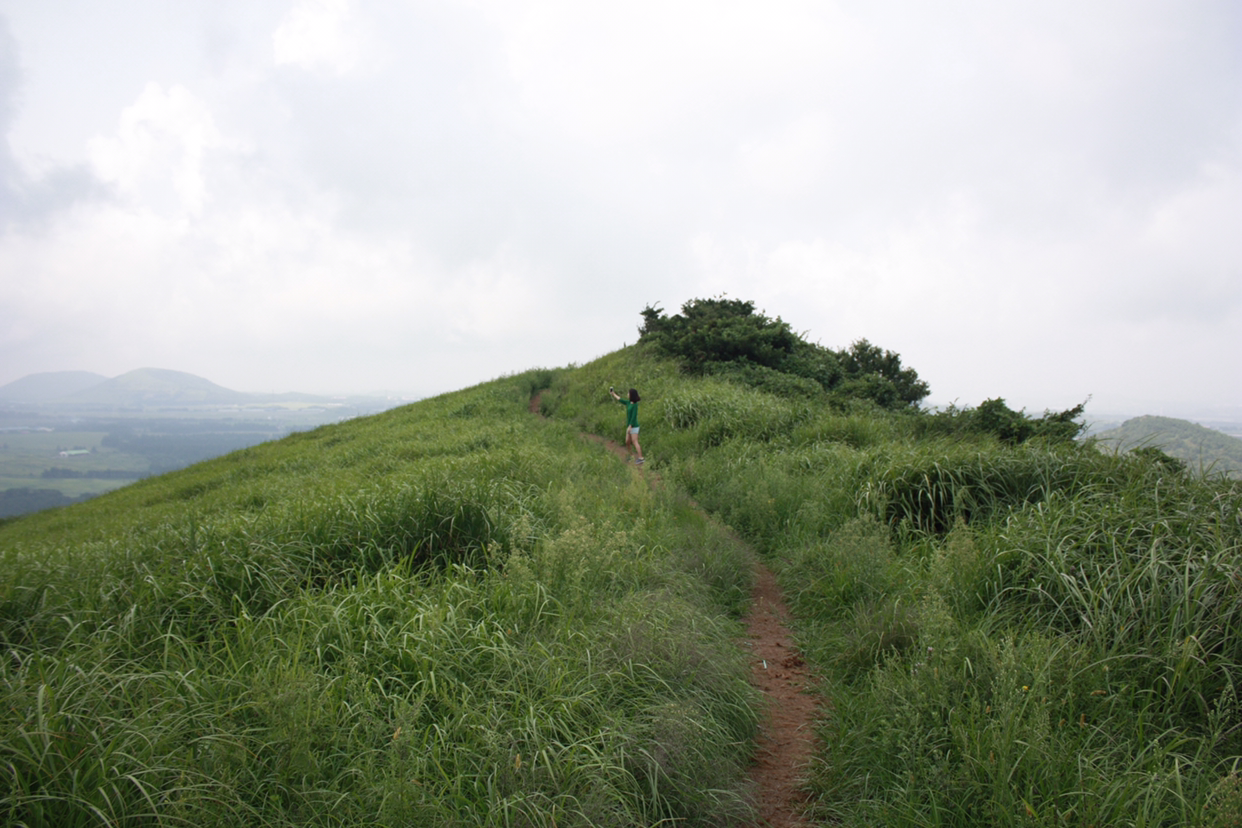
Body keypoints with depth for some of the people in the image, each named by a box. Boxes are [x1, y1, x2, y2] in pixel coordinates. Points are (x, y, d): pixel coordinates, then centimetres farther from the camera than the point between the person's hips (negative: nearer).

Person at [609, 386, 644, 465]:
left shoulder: (635, 405, -17)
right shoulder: (628, 402, 7)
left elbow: (634, 416, -22)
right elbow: (620, 400, 22)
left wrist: (629, 426, -25)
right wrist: (613, 393, 29)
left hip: (633, 426, -8)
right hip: (630, 426, 8)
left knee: (634, 442, -12)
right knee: (627, 442, 11)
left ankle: (641, 458, -12)